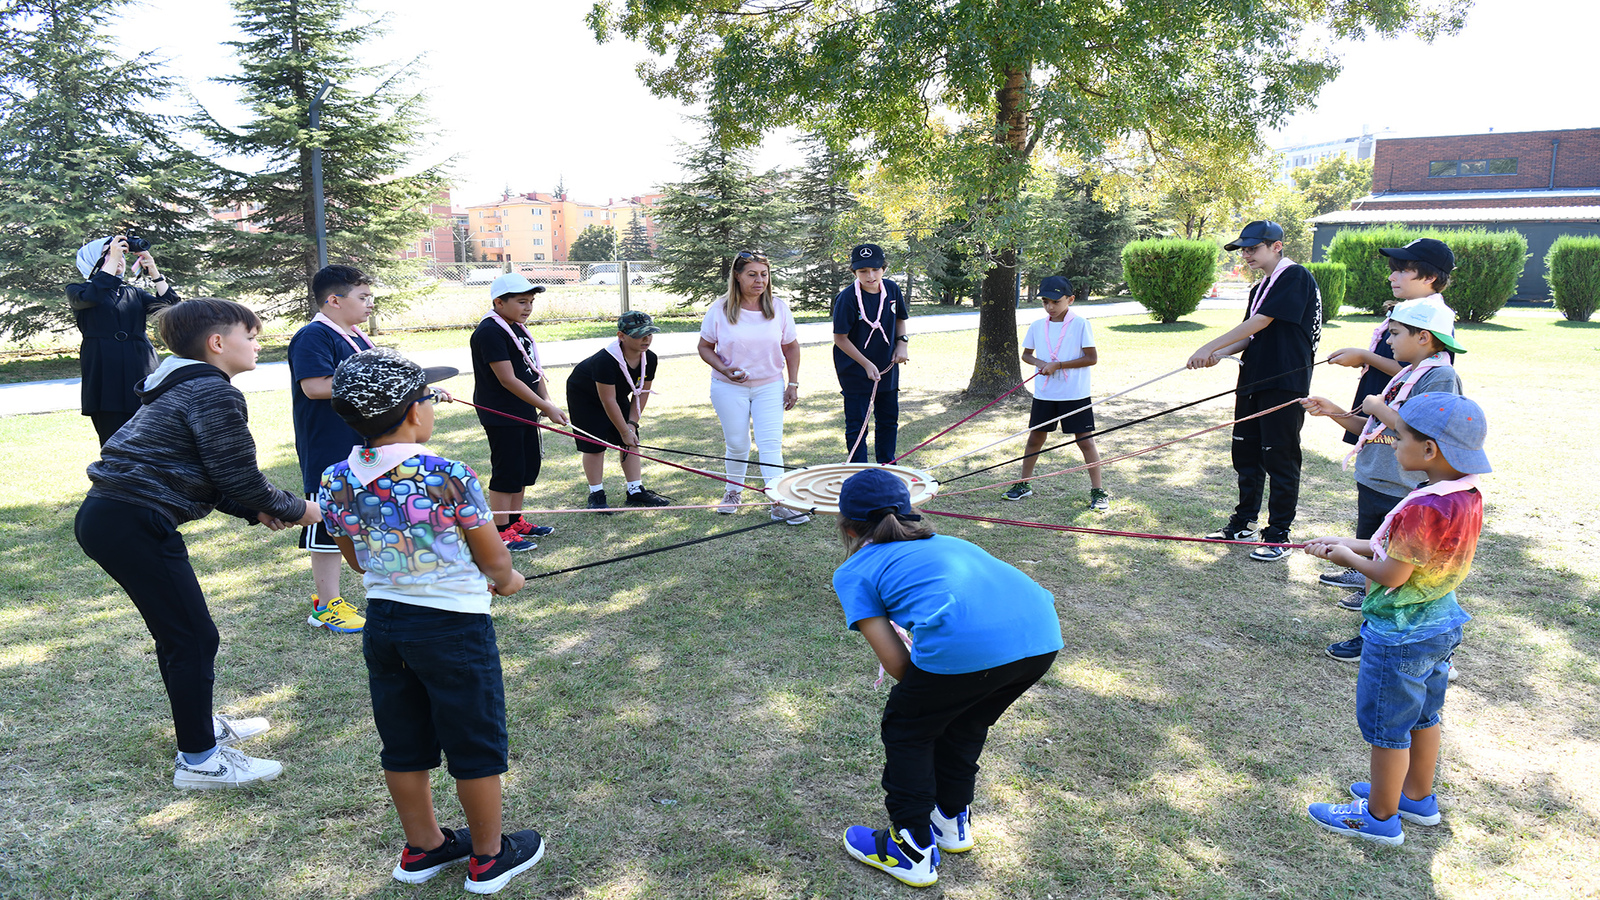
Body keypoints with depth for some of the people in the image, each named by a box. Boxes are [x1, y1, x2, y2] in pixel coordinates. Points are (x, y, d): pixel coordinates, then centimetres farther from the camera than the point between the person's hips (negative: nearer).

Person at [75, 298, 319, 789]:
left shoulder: (184, 389, 19)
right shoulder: (215, 394, -13)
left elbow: (206, 475, 20)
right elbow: (241, 480, -14)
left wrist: (255, 511, 10)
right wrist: (295, 510, 2)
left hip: (105, 516, 11)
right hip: (133, 525, -11)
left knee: (177, 631, 22)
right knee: (195, 637, -2)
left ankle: (201, 725, 37)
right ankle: (199, 760, 9)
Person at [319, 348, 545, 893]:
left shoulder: (334, 484, -4)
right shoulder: (450, 478, -21)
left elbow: (359, 563, 10)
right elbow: (495, 562, -11)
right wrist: (507, 581, 11)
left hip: (382, 619, 6)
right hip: (453, 626, -6)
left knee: (404, 745, 20)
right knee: (476, 745, 11)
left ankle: (422, 847, 37)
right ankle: (489, 857, 26)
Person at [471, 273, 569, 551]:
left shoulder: (518, 328, 11)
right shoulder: (490, 332, -19)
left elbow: (533, 370, 15)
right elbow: (508, 380, -22)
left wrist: (546, 401, 0)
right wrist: (547, 408, -20)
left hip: (524, 412, 10)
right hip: (501, 415, -10)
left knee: (527, 467, 16)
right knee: (507, 471, -3)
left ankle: (515, 522, 29)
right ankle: (501, 531, 7)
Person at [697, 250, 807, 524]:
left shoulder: (779, 308, -1)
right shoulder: (719, 311, -6)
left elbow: (791, 347, 7)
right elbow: (704, 347, 1)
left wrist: (793, 384, 2)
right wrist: (724, 369, -16)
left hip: (769, 386, 1)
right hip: (729, 388, -1)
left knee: (771, 443, -8)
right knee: (736, 444, 6)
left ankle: (780, 504, -7)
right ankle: (733, 491, 31)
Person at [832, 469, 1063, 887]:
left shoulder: (853, 572, 17)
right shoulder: (943, 541, 34)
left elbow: (896, 663, 11)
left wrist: (924, 691, 29)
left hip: (967, 646, -6)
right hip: (1042, 637, 7)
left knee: (906, 730, 22)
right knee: (966, 721, 33)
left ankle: (913, 850, 33)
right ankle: (953, 820, 50)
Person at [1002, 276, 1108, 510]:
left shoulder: (1080, 324, -7)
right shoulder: (1037, 326, 5)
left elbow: (1092, 358, -10)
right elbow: (1026, 354, 16)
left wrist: (1058, 365, -15)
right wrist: (1040, 363, -6)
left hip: (1075, 394, -4)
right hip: (1044, 393, 4)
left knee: (1085, 439, -1)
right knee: (1035, 438, 11)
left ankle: (1098, 491, 7)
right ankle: (1023, 484, 24)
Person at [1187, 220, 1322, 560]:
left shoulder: (1295, 277, -12)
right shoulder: (1260, 288, 16)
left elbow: (1258, 323, -19)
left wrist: (1209, 347, -18)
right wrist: (1220, 354, -4)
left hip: (1285, 384, -9)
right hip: (1253, 380, 9)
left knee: (1280, 460, -1)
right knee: (1246, 455, 14)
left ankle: (1278, 536, 7)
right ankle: (1243, 524, 28)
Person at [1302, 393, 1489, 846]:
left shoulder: (1423, 509, -31)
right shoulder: (1468, 496, -2)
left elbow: (1391, 575, -23)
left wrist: (1348, 558, -5)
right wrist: (1352, 544, 5)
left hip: (1400, 637, -9)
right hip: (1442, 625, 9)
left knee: (1386, 726, 8)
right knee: (1423, 716, 24)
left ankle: (1380, 817, 23)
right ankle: (1417, 797, 42)